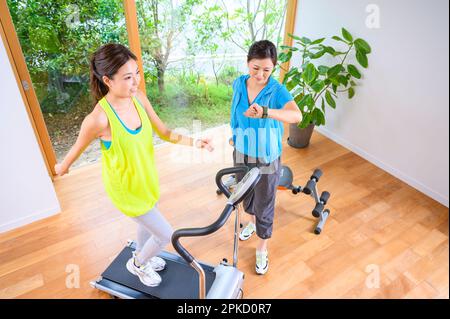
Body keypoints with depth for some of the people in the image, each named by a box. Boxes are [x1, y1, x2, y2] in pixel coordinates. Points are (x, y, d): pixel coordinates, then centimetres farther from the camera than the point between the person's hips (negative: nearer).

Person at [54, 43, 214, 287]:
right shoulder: (99, 118, -32)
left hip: (147, 178, 6)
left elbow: (165, 132, -5)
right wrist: (63, 167, 7)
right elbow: (78, 148, -13)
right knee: (165, 235, 6)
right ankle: (137, 264, 38)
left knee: (147, 223, 29)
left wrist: (194, 142, -21)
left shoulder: (139, 98, -14)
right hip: (126, 188, -6)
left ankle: (141, 256, 60)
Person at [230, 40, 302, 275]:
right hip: (241, 153, 5)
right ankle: (252, 222, 58)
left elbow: (296, 115, -43)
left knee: (264, 206, 10)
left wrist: (265, 112, -59)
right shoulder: (239, 83, -7)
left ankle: (262, 249, 33)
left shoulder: (277, 90, -23)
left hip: (266, 159, -5)